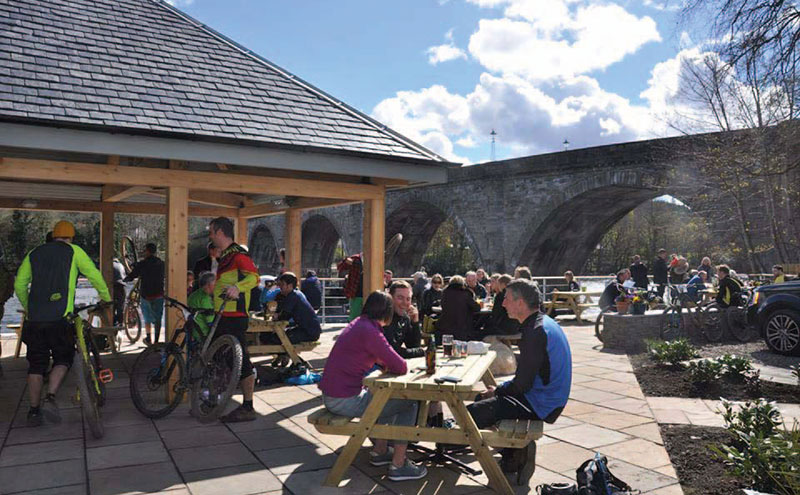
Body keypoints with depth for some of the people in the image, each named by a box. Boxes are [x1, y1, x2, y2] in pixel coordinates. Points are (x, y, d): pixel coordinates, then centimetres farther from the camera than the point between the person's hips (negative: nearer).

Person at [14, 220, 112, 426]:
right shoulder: (73, 251, 6)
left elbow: (19, 284, 16)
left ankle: (34, 411, 14)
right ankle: (50, 398, -9)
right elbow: (94, 275, 3)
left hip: (34, 317, 4)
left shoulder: (34, 253, 16)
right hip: (60, 317, -4)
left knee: (36, 364, 10)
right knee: (63, 359, 10)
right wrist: (106, 297, 16)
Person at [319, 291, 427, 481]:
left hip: (330, 395, 10)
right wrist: (390, 364, 4)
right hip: (344, 400, -10)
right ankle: (398, 465, 5)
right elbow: (401, 367, -17)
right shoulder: (369, 331, -19)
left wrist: (385, 362, 7)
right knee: (410, 403, 1)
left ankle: (380, 451, 33)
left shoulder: (357, 324, 10)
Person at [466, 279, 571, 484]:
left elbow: (522, 384, -22)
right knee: (483, 400, 22)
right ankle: (518, 451, 15)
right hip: (548, 399, 10)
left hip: (540, 405, -10)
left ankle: (516, 456, 1)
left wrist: (497, 391, -4)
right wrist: (499, 389, 13)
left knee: (472, 413, -14)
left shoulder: (535, 332, -23)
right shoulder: (544, 323, 9)